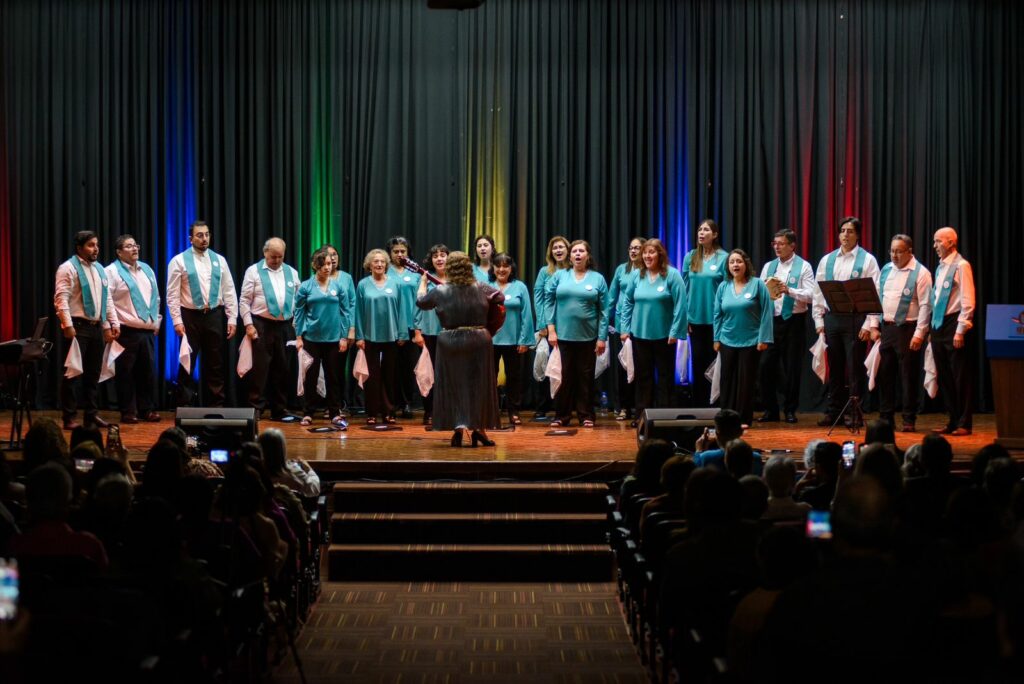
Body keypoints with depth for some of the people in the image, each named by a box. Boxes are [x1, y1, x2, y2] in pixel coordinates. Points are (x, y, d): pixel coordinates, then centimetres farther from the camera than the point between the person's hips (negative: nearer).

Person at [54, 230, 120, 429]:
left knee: (93, 373, 12)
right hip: (78, 326, -7)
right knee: (73, 372, -3)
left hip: (96, 327, 7)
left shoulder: (99, 269, 16)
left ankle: (91, 413, 20)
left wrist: (114, 323, 11)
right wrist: (67, 325, -22)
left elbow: (108, 299, 18)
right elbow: (61, 299, -15)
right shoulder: (68, 268, -8)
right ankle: (69, 417, 2)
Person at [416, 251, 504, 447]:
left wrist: (423, 281, 29)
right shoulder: (481, 289, -2)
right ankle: (479, 427, 14)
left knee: (454, 385, 7)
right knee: (479, 384, 11)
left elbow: (420, 301, 12)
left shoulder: (441, 292, -5)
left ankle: (459, 425, -5)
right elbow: (501, 297, 14)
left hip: (451, 343, -1)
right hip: (479, 341, 1)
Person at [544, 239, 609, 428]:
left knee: (585, 377, 6)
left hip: (588, 336, 0)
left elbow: (603, 310, 1)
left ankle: (586, 415, 13)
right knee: (564, 376, 5)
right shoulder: (559, 276, 4)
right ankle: (561, 415, 13)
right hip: (563, 335, 0)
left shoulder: (598, 278, 3)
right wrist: (551, 329, -5)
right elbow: (549, 301, 3)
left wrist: (602, 337, -4)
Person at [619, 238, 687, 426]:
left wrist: (675, 331, -15)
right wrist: (624, 328, 3)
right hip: (640, 334, 3)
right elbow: (627, 302, 8)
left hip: (664, 335, -3)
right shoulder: (637, 275, 3)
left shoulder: (672, 275, -9)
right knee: (643, 376, 10)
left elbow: (680, 304, -12)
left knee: (665, 376, 7)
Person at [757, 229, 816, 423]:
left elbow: (811, 295, -10)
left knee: (792, 368, 2)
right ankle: (770, 410, 11)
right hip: (771, 320, 4)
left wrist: (789, 290, -23)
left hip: (794, 321, -4)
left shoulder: (803, 267, -1)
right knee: (766, 365, 1)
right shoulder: (768, 267, 13)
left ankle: (790, 410, 14)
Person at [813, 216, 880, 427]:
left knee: (855, 368, -1)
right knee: (835, 368, 9)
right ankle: (834, 411, 16)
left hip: (855, 319, -4)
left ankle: (855, 414, 6)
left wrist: (868, 325, -12)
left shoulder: (867, 260, -1)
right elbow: (818, 292, 12)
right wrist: (819, 321, 5)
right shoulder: (827, 260, 11)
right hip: (832, 317, 4)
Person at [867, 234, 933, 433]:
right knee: (884, 373, 8)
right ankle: (886, 418, 18)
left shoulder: (920, 273, -7)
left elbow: (925, 305, -11)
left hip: (908, 329, -6)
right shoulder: (886, 270, 12)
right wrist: (873, 326, 8)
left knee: (908, 376, -1)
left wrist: (919, 334, -16)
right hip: (886, 327, 6)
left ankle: (909, 420, 7)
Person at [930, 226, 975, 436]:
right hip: (938, 325, 8)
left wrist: (960, 331, -17)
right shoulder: (940, 267, 15)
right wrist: (933, 328, 14)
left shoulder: (961, 266, -9)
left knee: (960, 377, -3)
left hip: (954, 324, -8)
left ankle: (964, 424, 3)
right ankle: (953, 421, 18)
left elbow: (968, 301, -13)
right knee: (944, 377, 10)